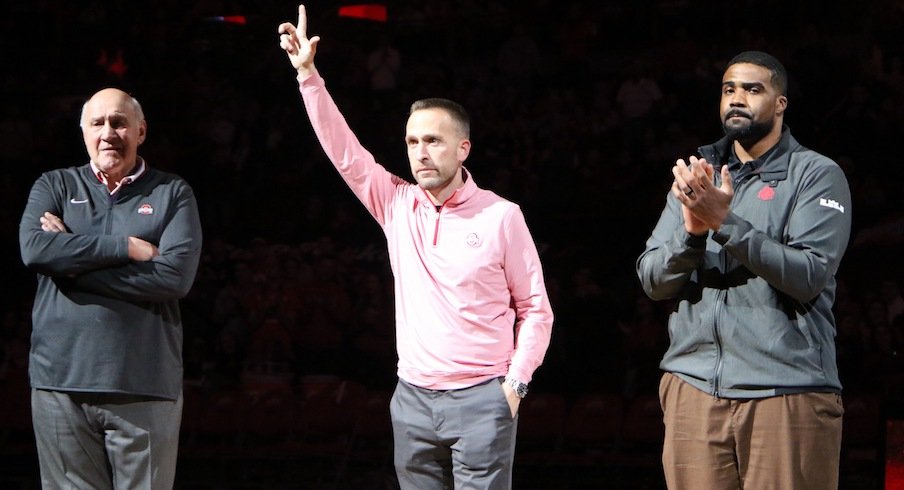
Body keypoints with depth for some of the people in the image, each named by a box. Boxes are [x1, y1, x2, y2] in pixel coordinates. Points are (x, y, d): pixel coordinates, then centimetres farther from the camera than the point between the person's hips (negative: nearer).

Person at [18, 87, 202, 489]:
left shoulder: (173, 194, 9)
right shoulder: (55, 186, 13)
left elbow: (176, 275, -7)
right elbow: (34, 248, -7)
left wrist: (72, 256, -6)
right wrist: (130, 247, -9)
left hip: (146, 390, -1)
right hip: (62, 384, 1)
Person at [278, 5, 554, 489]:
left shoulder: (500, 216, -2)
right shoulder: (397, 204, 7)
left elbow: (535, 309, 3)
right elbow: (342, 150, 1)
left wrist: (516, 381, -7)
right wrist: (308, 74, -5)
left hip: (481, 399, -4)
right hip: (413, 399, 4)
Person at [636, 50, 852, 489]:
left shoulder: (817, 175, 2)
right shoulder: (697, 177, 17)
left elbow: (809, 275, -12)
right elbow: (652, 280, 8)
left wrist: (725, 222, -19)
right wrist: (692, 230, -12)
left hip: (786, 390, -4)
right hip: (695, 384, 4)